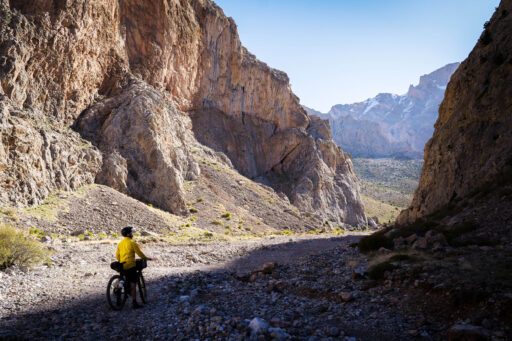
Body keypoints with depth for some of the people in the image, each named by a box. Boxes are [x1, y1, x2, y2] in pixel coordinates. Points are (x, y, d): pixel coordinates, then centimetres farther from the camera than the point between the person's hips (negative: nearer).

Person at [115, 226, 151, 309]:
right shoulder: (132, 243, -10)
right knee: (133, 283, -5)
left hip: (122, 266, 7)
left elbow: (117, 256, 14)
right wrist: (146, 258, 9)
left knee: (127, 281, 26)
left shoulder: (120, 244, 10)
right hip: (130, 265, -7)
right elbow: (139, 253, -6)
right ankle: (134, 303, -7)